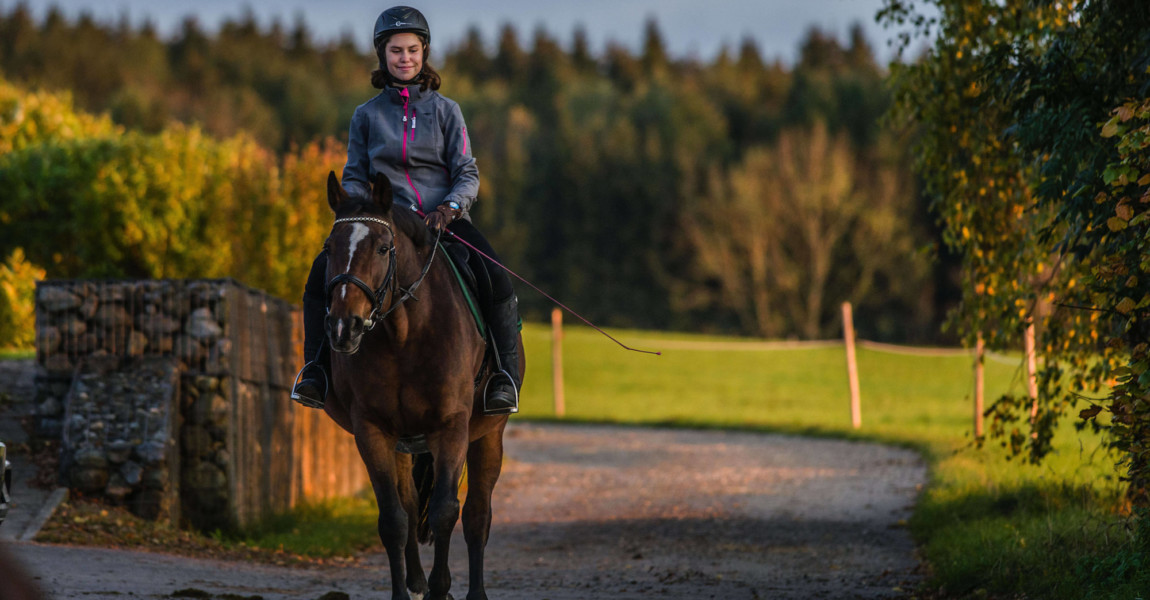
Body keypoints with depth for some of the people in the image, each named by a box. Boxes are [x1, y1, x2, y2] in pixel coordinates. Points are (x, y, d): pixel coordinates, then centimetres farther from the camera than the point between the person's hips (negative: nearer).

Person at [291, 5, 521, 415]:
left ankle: (506, 379, -21)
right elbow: (355, 177, 12)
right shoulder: (366, 115, 11)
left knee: (498, 280, -28)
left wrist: (450, 207, -18)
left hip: (446, 218, -1)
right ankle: (316, 370, -13)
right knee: (323, 271, -23)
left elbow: (468, 174, 3)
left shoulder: (445, 110, 7)